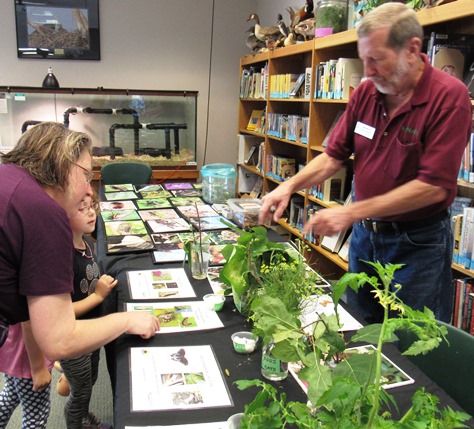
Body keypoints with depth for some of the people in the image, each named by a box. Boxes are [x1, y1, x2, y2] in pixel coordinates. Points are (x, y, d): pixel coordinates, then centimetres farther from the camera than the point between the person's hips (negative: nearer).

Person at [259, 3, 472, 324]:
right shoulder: (366, 92, 0)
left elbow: (434, 186, -23)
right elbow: (334, 155, 6)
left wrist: (351, 212, -24)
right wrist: (290, 186, -11)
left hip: (418, 244, -5)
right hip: (364, 235, 6)